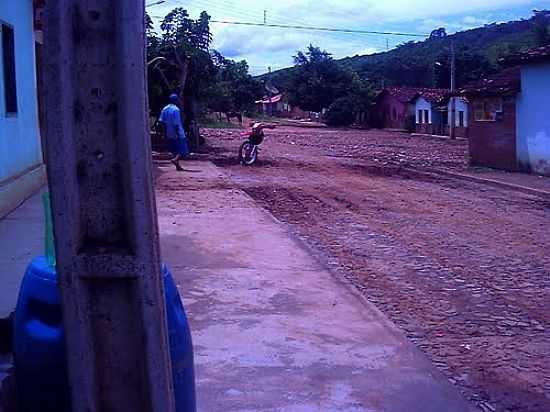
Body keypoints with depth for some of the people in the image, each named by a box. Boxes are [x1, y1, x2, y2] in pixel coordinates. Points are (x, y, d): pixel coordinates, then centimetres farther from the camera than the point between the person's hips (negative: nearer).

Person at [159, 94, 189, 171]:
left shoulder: (165, 109, 7)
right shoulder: (176, 109, -15)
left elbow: (161, 121, 5)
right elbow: (176, 123, -19)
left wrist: (165, 132, 11)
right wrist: (178, 133, -17)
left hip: (169, 134, 7)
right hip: (177, 134, -7)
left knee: (175, 150, 16)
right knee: (183, 150, -3)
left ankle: (178, 166, 15)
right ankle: (175, 159, -25)